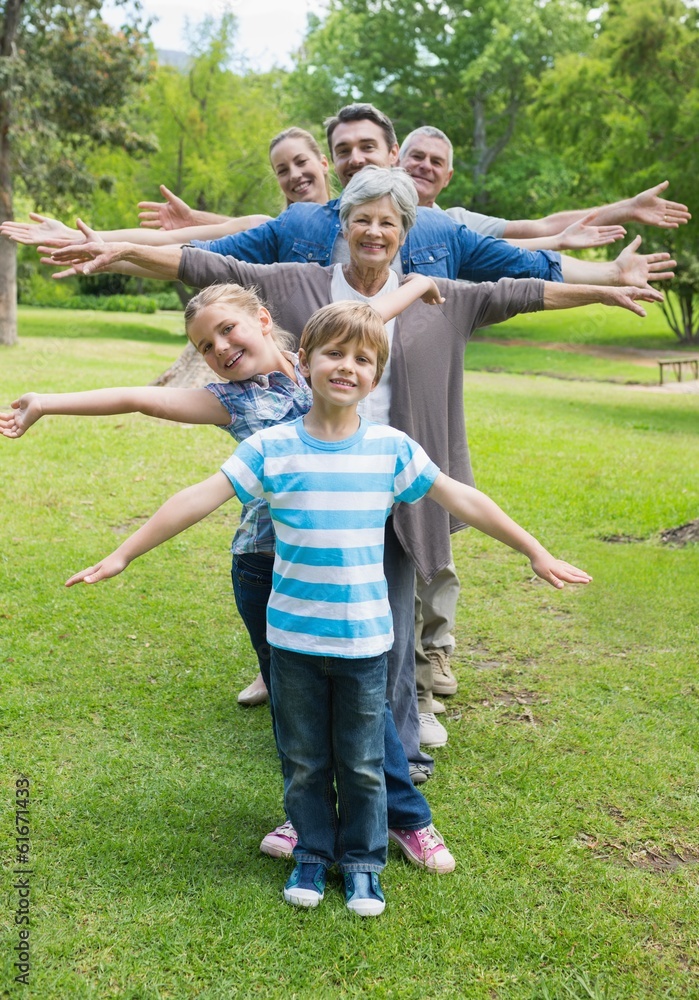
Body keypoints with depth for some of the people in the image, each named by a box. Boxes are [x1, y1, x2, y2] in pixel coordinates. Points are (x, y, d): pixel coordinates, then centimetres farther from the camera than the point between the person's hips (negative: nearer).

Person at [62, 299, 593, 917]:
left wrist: (536, 552, 7)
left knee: (363, 764, 12)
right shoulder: (272, 448, -7)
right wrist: (122, 555, -6)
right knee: (304, 760, 15)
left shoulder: (392, 448, -4)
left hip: (365, 639, 0)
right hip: (293, 637, 0)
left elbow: (462, 501, 3)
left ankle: (363, 862, 33)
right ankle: (313, 855, 36)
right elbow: (199, 500, -6)